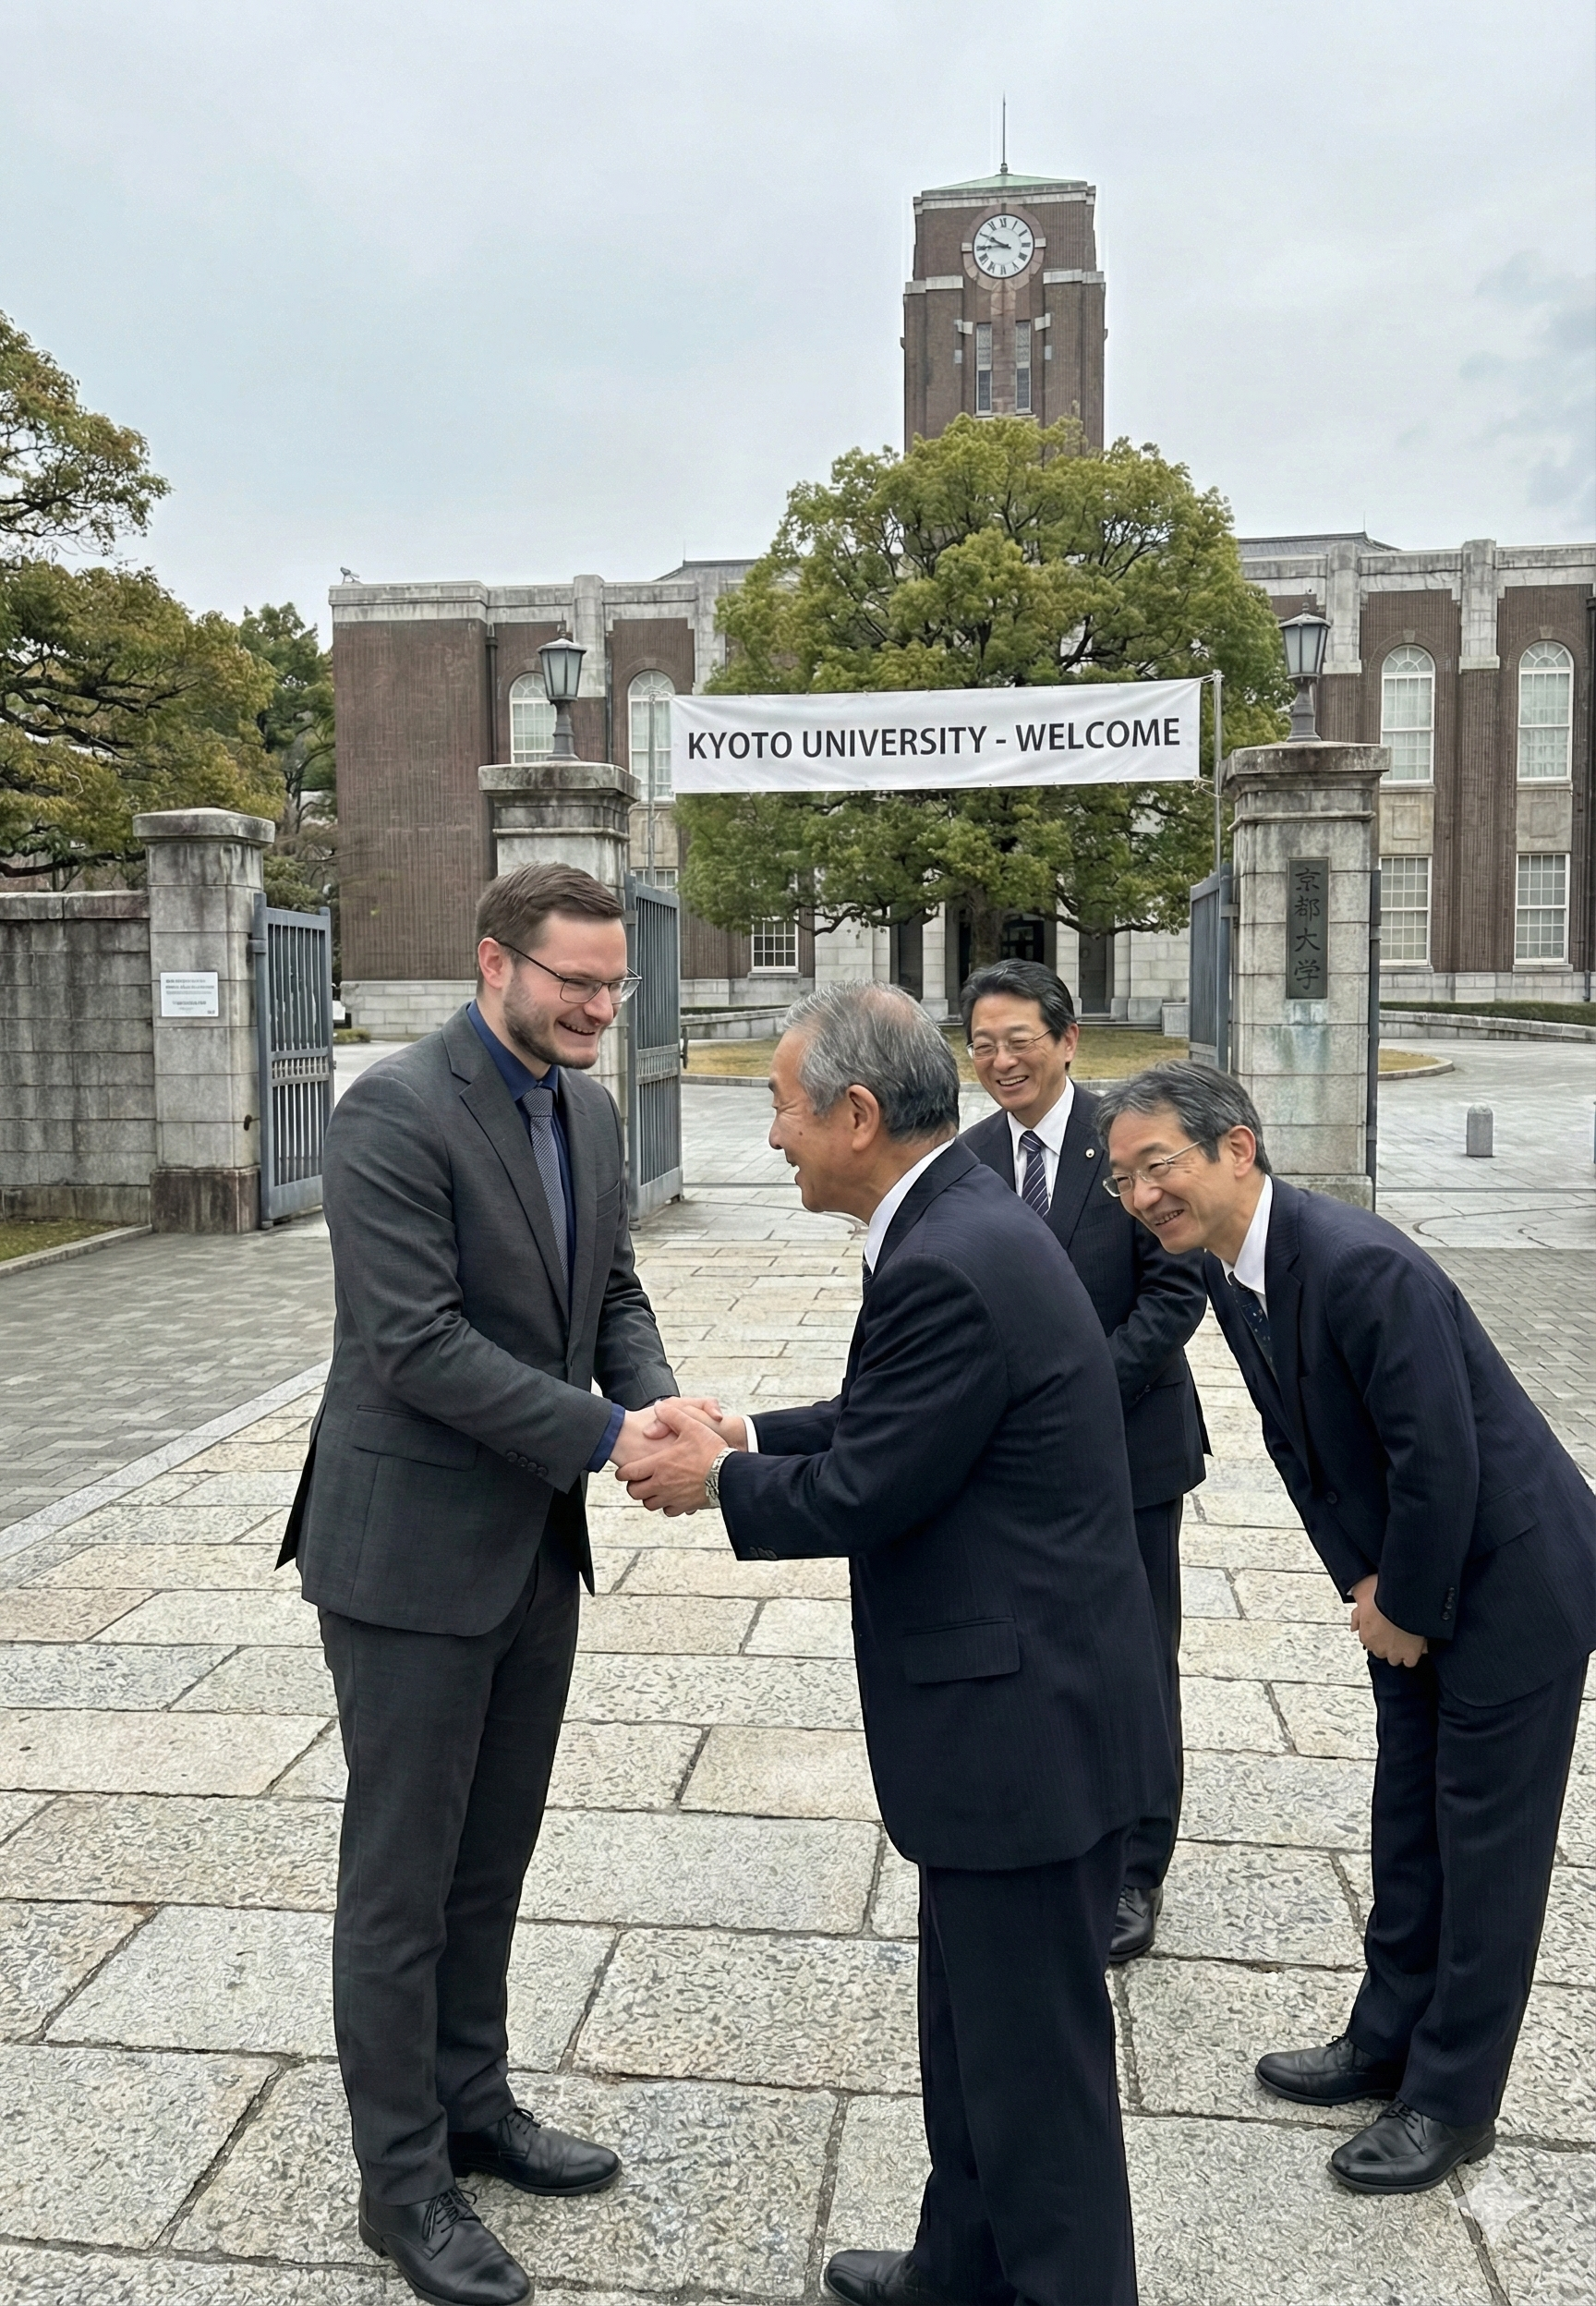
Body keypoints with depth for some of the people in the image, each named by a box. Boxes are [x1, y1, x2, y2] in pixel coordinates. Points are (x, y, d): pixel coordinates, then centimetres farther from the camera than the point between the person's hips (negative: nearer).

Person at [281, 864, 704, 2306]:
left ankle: (473, 2107, 40)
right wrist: (605, 1437, -25)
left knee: (492, 1857, 21)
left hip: (534, 1545, 8)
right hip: (411, 1550, -7)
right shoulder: (395, 1114, -19)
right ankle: (402, 2179, 26)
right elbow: (416, 1342, -24)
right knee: (402, 1876, 8)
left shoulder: (589, 1112, 6)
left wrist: (656, 1399, -10)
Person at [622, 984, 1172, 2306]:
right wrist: (748, 1436, 8)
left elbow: (860, 1495, -20)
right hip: (1015, 1697, 10)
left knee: (1032, 2049, 9)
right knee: (974, 2012, 25)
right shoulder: (962, 1218, 6)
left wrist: (718, 1481, -3)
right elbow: (892, 1423, 15)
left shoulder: (948, 1266, -26)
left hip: (1028, 1716, -10)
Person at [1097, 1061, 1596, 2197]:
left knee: (1488, 1843, 6)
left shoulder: (1361, 1264, -31)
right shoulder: (1234, 1275, -2)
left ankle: (1453, 2100, 21)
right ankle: (1389, 2044, 35)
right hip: (1409, 1581, 8)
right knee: (1409, 1824, 19)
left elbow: (1441, 1457, -28)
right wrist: (1364, 1582, 1)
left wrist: (1406, 1608, -15)